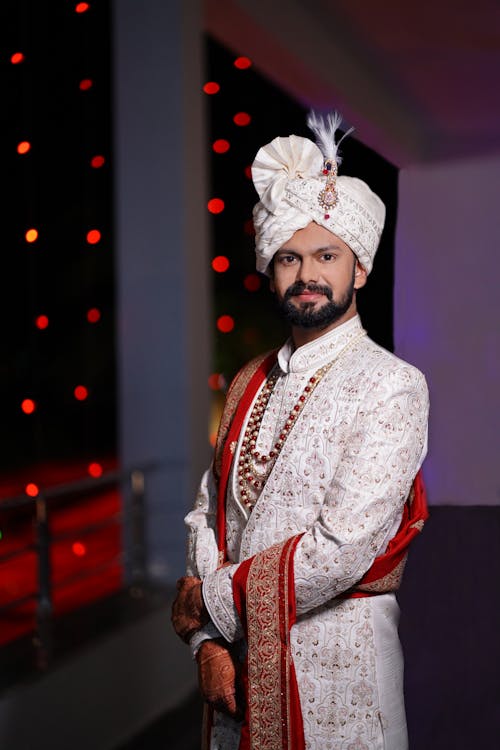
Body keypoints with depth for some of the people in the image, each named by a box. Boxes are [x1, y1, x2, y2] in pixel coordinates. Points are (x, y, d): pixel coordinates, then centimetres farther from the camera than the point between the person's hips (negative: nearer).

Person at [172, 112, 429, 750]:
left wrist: (212, 600, -12)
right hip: (237, 666, 5)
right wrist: (208, 641, -7)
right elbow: (207, 514, 5)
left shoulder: (391, 386, -14)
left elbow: (341, 549, -21)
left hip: (334, 666, -5)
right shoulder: (249, 384, 6)